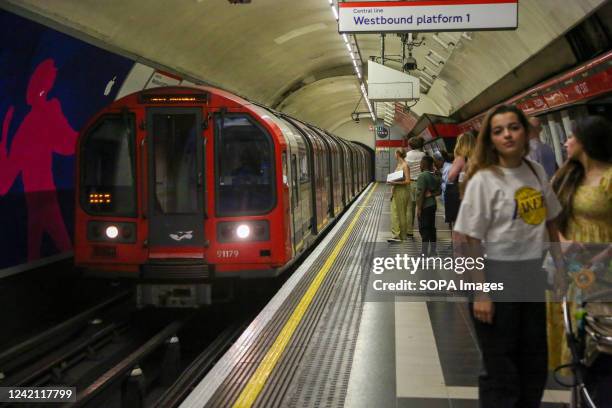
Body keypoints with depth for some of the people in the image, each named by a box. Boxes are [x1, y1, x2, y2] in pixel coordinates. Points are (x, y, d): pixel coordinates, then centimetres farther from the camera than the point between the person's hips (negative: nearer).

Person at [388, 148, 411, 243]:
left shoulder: (405, 166, -14)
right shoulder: (398, 165, 13)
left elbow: (407, 181, -19)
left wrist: (395, 183, -22)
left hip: (402, 191, -8)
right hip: (396, 191, 8)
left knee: (401, 213, 1)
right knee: (394, 213, 3)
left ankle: (402, 236, 11)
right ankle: (396, 235, 2)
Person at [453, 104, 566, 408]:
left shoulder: (536, 172, 3)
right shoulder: (483, 180, -14)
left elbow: (549, 223, 15)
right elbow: (469, 240, -16)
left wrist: (560, 266, 14)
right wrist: (480, 292, -18)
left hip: (532, 279, 6)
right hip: (497, 280, -6)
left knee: (535, 365, 18)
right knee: (500, 370, 6)